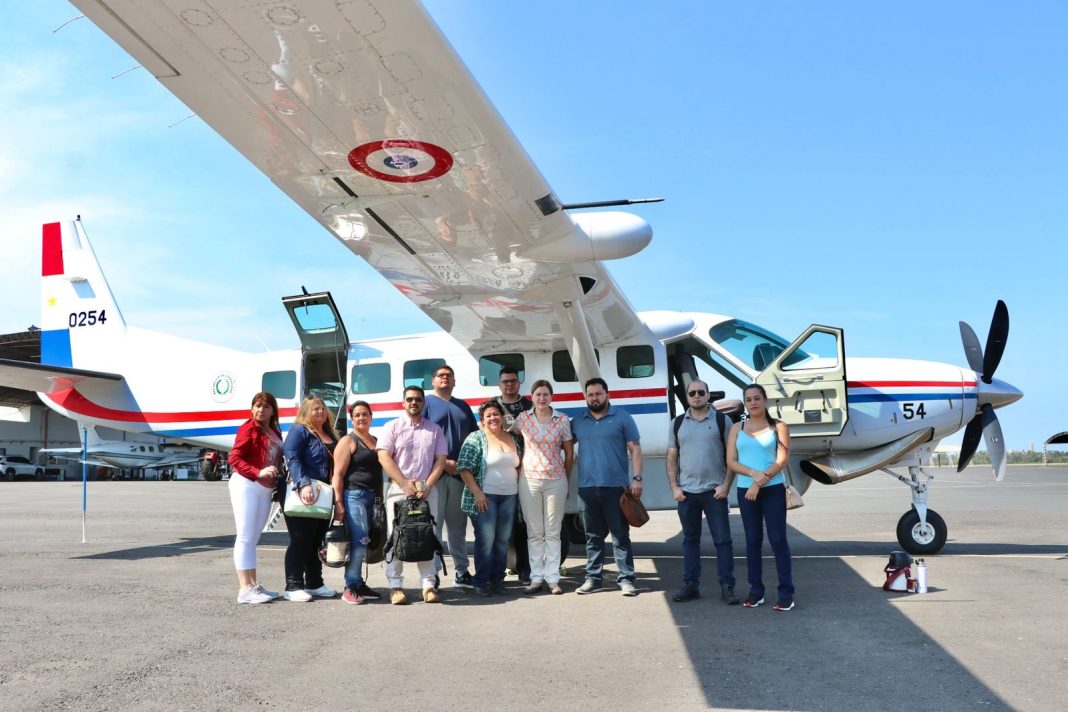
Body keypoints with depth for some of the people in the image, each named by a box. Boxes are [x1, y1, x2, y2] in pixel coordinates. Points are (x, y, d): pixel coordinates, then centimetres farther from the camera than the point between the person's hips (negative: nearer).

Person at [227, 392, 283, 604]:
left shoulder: (275, 432, 15)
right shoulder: (248, 428, -6)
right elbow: (234, 458, -13)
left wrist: (278, 477, 2)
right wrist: (258, 473, -23)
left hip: (265, 489, 7)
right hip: (246, 486, -7)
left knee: (253, 539, 13)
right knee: (245, 537, -5)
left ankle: (254, 585, 20)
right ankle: (245, 589, -4)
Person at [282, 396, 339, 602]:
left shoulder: (331, 436, 18)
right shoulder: (299, 431, -5)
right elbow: (292, 459, -17)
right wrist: (304, 484, -30)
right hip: (302, 495, -8)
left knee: (317, 542, 13)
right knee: (300, 541, -4)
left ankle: (314, 584, 22)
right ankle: (293, 587, 1)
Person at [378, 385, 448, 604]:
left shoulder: (435, 430, 12)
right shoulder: (392, 427, 5)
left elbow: (440, 460, 7)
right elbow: (384, 457, -4)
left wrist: (427, 485, -8)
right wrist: (405, 484, -12)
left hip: (427, 490, 2)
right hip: (398, 489, -2)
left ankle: (429, 584, 5)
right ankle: (395, 586, 2)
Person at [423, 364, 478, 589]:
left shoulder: (463, 406, 18)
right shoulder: (427, 402, 1)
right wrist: (444, 462, -14)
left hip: (460, 473, 5)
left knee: (458, 525, 12)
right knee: (434, 524, -4)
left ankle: (462, 572, 19)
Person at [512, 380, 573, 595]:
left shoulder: (562, 420, 0)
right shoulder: (523, 418, 2)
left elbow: (569, 452, 6)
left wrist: (566, 479, 8)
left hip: (555, 480, -1)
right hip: (529, 479, 1)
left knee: (553, 532, 5)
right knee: (534, 532, 6)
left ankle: (553, 579, 10)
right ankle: (536, 578, 13)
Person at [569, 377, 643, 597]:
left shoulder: (622, 418, 1)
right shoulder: (577, 421, 10)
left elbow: (635, 449, 0)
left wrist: (636, 478, -9)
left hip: (616, 487, -3)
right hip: (587, 487, 3)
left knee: (621, 535, 0)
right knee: (593, 536, 11)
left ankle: (626, 579, 5)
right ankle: (593, 577, 18)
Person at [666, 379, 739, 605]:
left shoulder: (721, 420, 1)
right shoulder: (677, 423, 9)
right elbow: (672, 458, 9)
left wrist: (725, 484, -9)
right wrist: (674, 487, 0)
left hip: (715, 491, -2)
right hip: (686, 492, 3)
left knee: (722, 540, -1)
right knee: (690, 539, 10)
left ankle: (727, 587, 6)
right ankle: (691, 585, 18)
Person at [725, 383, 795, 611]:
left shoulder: (778, 427, 2)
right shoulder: (737, 428, 10)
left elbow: (782, 460, -8)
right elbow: (731, 462, 2)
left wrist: (759, 483, -16)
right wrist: (754, 474, -15)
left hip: (773, 490, -3)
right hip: (745, 490, 3)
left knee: (778, 539, -4)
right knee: (753, 540, 7)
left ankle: (786, 592, 1)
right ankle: (756, 591, 14)